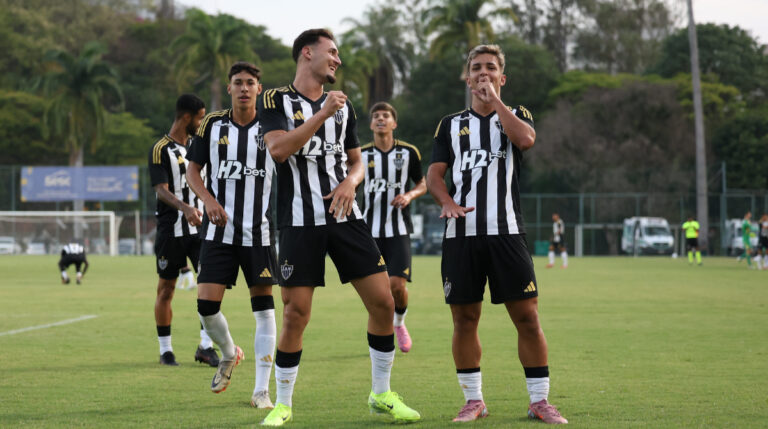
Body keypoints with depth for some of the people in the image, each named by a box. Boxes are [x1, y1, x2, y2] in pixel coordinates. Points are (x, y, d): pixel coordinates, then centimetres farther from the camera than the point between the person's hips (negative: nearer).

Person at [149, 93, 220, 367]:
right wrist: (185, 208, -35)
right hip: (171, 230, -6)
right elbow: (161, 190, -19)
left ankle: (205, 347, -4)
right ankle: (165, 350, 14)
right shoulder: (161, 149, -7)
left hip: (199, 229, 6)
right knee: (166, 289, 3)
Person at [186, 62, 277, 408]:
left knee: (263, 306, -2)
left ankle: (262, 389, 6)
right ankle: (229, 354, 25)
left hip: (259, 231, -1)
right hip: (219, 230, 1)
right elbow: (193, 170, 8)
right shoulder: (212, 125, 3)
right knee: (206, 305, -7)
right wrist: (208, 200, -9)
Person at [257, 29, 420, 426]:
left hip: (344, 215, 5)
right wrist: (322, 113, -19)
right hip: (299, 221, -5)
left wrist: (350, 182, -1)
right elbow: (278, 148, -17)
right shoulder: (275, 101, 0)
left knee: (383, 303, -2)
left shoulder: (342, 105, 15)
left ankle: (381, 395, 13)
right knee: (296, 315, -7)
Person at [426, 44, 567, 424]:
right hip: (460, 235, 1)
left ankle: (539, 401, 2)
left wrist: (494, 100, -5)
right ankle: (474, 400, 13)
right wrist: (446, 202, -13)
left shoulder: (516, 115, 12)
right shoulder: (451, 125, 16)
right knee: (464, 318, 1)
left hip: (506, 232, -1)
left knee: (527, 316, -6)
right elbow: (434, 173, 7)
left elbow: (525, 139, -12)